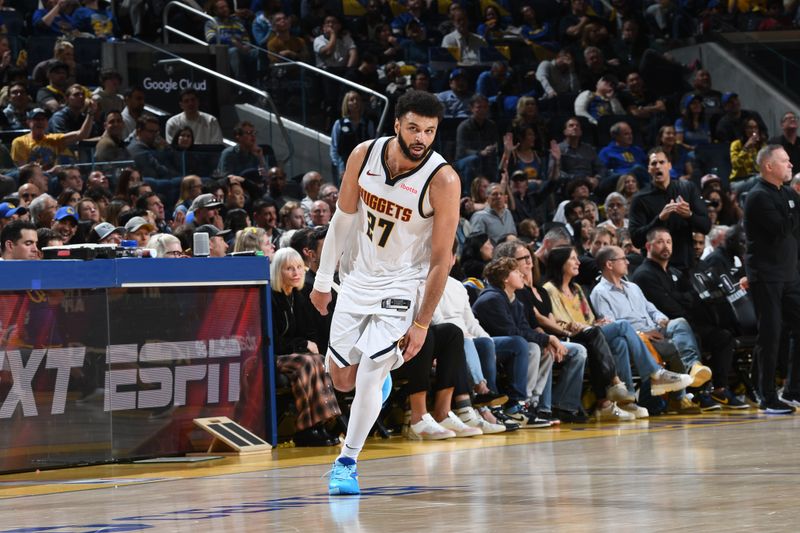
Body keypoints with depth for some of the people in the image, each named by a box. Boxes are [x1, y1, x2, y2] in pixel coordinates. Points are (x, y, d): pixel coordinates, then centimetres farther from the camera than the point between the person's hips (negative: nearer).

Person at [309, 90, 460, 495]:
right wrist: (323, 278, 6)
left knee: (368, 377, -14)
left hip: (402, 284, -4)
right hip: (360, 277, 4)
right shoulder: (364, 155, -12)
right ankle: (382, 367, 45)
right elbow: (344, 218, 3)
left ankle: (347, 462, 3)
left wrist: (422, 323, -16)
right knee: (342, 379, 11)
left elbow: (440, 259, -17)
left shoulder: (443, 180, -23)